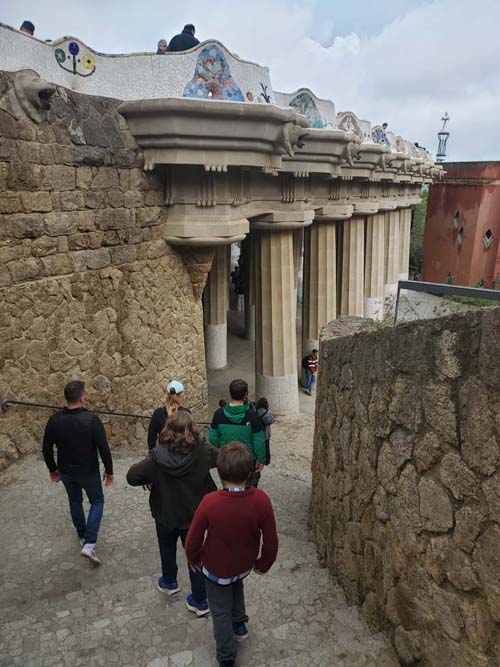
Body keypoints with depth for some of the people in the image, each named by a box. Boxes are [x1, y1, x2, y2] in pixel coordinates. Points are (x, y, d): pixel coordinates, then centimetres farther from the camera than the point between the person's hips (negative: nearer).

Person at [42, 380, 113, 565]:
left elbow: (46, 449, -1)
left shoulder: (54, 420, -11)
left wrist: (53, 470, 15)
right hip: (89, 472, -4)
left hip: (66, 472, 4)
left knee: (75, 502, 26)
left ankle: (83, 536, 43)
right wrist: (109, 471, -5)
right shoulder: (91, 419, -23)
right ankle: (89, 544, 3)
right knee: (97, 502, 16)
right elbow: (104, 448, -19)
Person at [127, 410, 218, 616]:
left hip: (166, 515, 0)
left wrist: (152, 477, -3)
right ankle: (200, 602, 25)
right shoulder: (202, 451, -23)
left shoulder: (158, 456, -25)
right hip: (194, 514, 0)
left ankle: (169, 583, 51)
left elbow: (132, 477, -19)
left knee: (167, 549, 28)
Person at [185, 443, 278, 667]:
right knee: (236, 585, 36)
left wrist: (194, 560, 5)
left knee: (221, 611, 22)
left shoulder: (210, 502, -32)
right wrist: (264, 564, 5)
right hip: (244, 565, 2)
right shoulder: (261, 500, -28)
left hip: (217, 568, -2)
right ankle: (240, 625, 50)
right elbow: (271, 540, -15)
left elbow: (193, 540, -17)